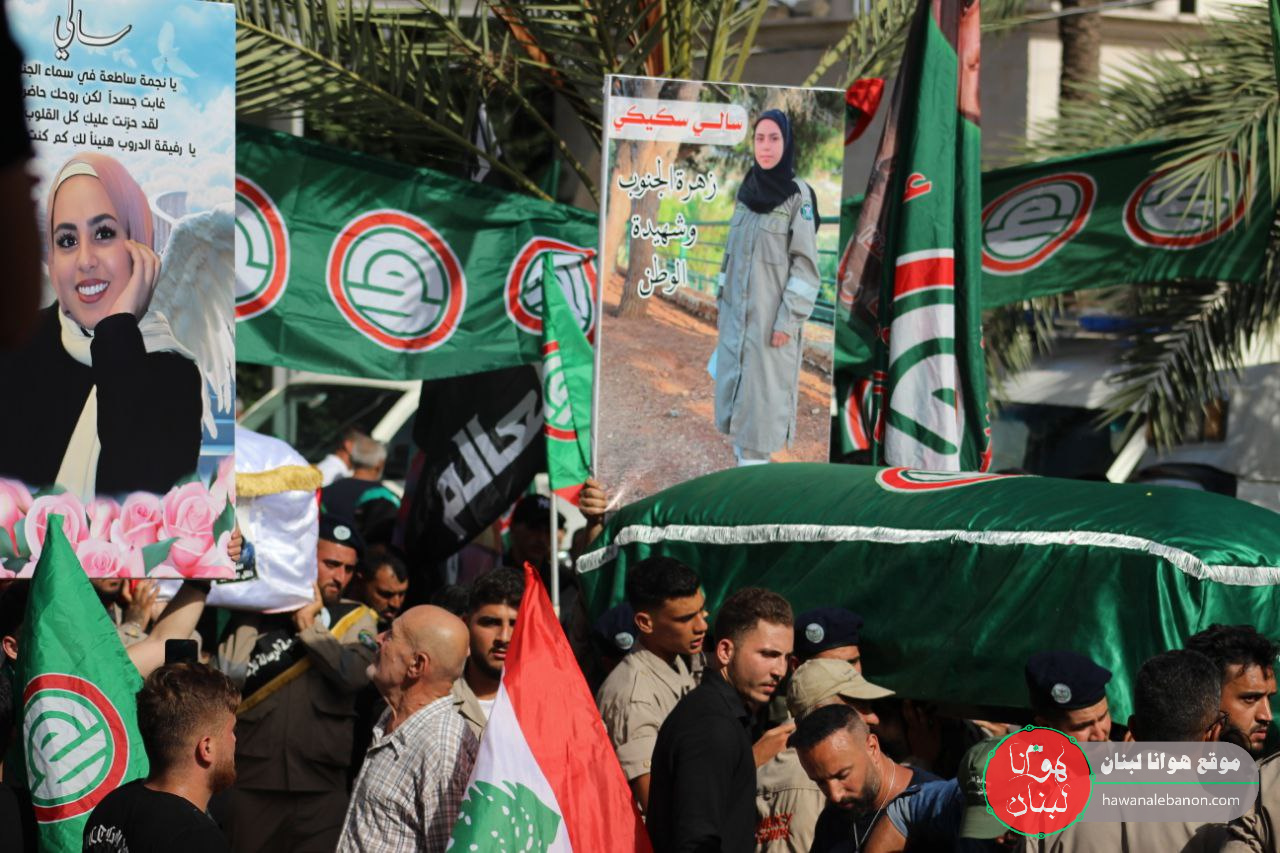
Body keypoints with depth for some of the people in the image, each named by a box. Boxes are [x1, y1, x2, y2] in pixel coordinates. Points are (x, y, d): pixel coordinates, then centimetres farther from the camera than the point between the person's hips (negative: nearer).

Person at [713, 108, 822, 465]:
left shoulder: (798, 195, -8)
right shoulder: (747, 191, 9)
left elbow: (805, 263, -11)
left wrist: (788, 321, -16)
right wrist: (721, 301, 15)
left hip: (772, 316, -6)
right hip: (737, 312, 6)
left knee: (762, 396, -6)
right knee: (733, 392, 8)